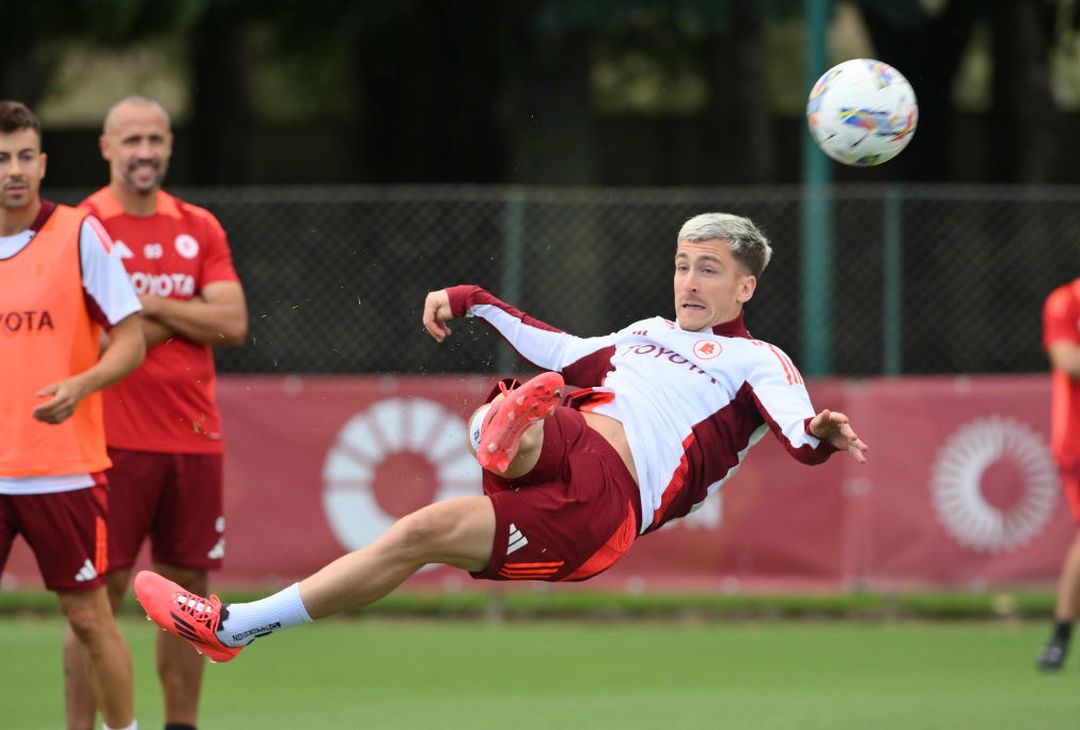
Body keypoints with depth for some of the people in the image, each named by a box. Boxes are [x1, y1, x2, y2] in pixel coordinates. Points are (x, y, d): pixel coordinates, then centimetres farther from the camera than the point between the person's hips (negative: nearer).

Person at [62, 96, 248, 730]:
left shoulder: (200, 228, 10)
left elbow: (233, 325, -1)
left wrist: (151, 304, -9)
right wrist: (181, 321, -8)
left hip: (194, 438, 4)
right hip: (114, 440, -4)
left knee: (188, 590, 6)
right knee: (99, 594, -5)